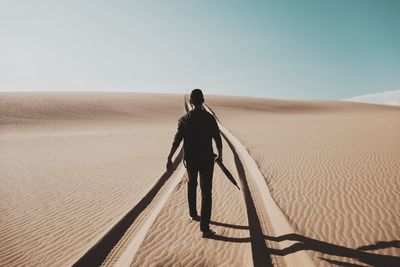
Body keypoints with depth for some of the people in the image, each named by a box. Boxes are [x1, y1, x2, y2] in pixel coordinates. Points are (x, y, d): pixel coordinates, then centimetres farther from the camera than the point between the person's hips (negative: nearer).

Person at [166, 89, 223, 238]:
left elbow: (177, 141, -5)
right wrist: (220, 155, 14)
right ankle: (205, 228, -3)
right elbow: (218, 139, -3)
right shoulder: (210, 118, -8)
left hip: (190, 159, 2)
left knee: (192, 185, 28)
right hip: (206, 160, -2)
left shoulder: (184, 120, -5)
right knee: (206, 193, 0)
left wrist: (169, 159, 4)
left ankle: (193, 213, 40)